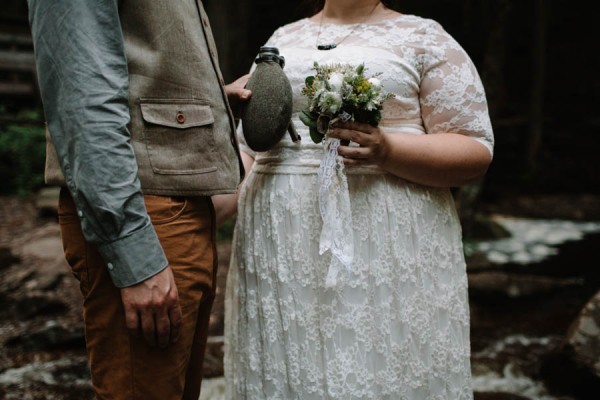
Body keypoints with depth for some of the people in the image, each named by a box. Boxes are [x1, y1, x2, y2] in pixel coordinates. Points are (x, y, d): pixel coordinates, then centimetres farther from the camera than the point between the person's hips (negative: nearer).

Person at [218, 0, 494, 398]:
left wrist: (387, 150, -19)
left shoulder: (425, 38, 4)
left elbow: (476, 152, -3)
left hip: (387, 242, -3)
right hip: (283, 246, 4)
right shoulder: (283, 40, 16)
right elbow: (252, 152, 17)